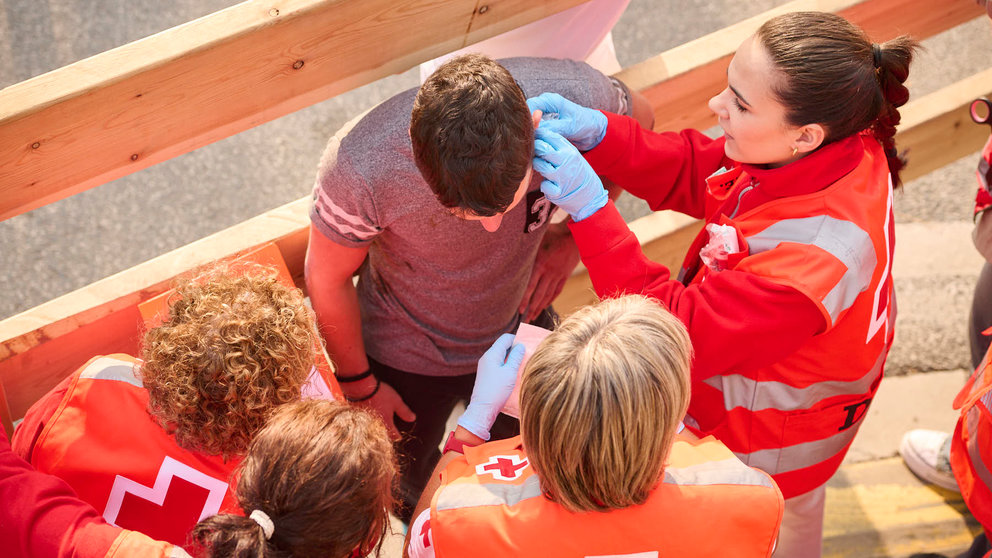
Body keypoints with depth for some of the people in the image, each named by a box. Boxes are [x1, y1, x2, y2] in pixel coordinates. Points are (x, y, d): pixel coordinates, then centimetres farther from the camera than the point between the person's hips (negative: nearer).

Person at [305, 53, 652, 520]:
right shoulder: (361, 166, -41)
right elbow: (327, 279, -19)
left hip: (519, 326, 2)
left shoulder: (572, 96, -36)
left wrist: (572, 236, -11)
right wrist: (359, 385, -5)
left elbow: (638, 120, -8)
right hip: (407, 356, -2)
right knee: (407, 488, 27)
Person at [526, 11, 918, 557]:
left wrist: (590, 208, -43)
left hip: (762, 442, -8)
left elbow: (680, 330, -39)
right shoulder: (841, 149, -21)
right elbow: (693, 170, -10)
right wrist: (596, 131, -26)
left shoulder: (816, 257, -47)